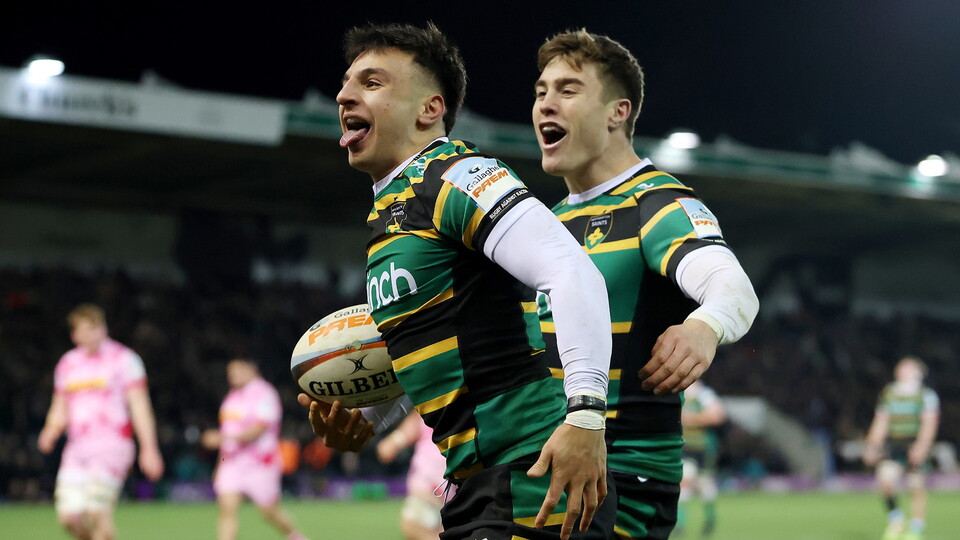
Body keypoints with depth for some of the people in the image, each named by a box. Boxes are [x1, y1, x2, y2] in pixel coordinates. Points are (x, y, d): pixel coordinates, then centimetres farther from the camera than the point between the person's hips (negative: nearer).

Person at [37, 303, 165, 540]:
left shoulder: (123, 358, 0)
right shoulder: (67, 363, 15)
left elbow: (139, 406, -3)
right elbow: (60, 410, 21)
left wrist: (149, 449, -8)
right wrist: (50, 433, -1)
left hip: (112, 446, -5)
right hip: (77, 448, 5)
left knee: (97, 511, -17)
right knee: (68, 515, -6)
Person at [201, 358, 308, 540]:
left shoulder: (264, 393, -10)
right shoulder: (233, 396, 14)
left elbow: (259, 428, -21)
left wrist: (224, 438, -29)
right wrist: (221, 461, 24)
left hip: (260, 462, -6)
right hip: (232, 462, 6)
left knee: (269, 511, 3)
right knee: (227, 508, -9)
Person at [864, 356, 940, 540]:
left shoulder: (926, 395, -1)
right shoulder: (889, 394, 12)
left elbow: (930, 423, -9)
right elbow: (880, 423, 18)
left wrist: (922, 446, -22)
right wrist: (872, 447, 13)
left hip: (916, 445, -3)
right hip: (893, 443, 3)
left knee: (917, 487, -4)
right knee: (885, 478, -18)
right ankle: (894, 519, 2)